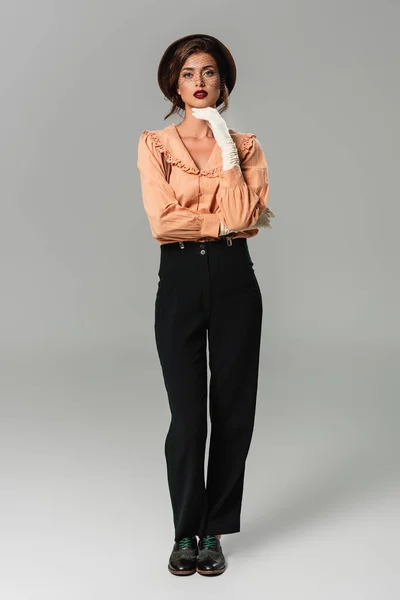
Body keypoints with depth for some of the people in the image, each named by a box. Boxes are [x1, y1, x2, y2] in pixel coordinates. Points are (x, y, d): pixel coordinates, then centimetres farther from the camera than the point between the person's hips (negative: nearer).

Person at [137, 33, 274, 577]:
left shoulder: (245, 145, 7)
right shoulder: (154, 144, 3)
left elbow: (244, 216, -10)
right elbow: (162, 222, -11)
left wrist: (227, 150, -11)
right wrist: (226, 222, -6)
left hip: (234, 281, 2)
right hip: (180, 281, -1)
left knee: (233, 409, 6)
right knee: (187, 414, 0)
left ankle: (215, 532, 22)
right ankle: (186, 532, 19)